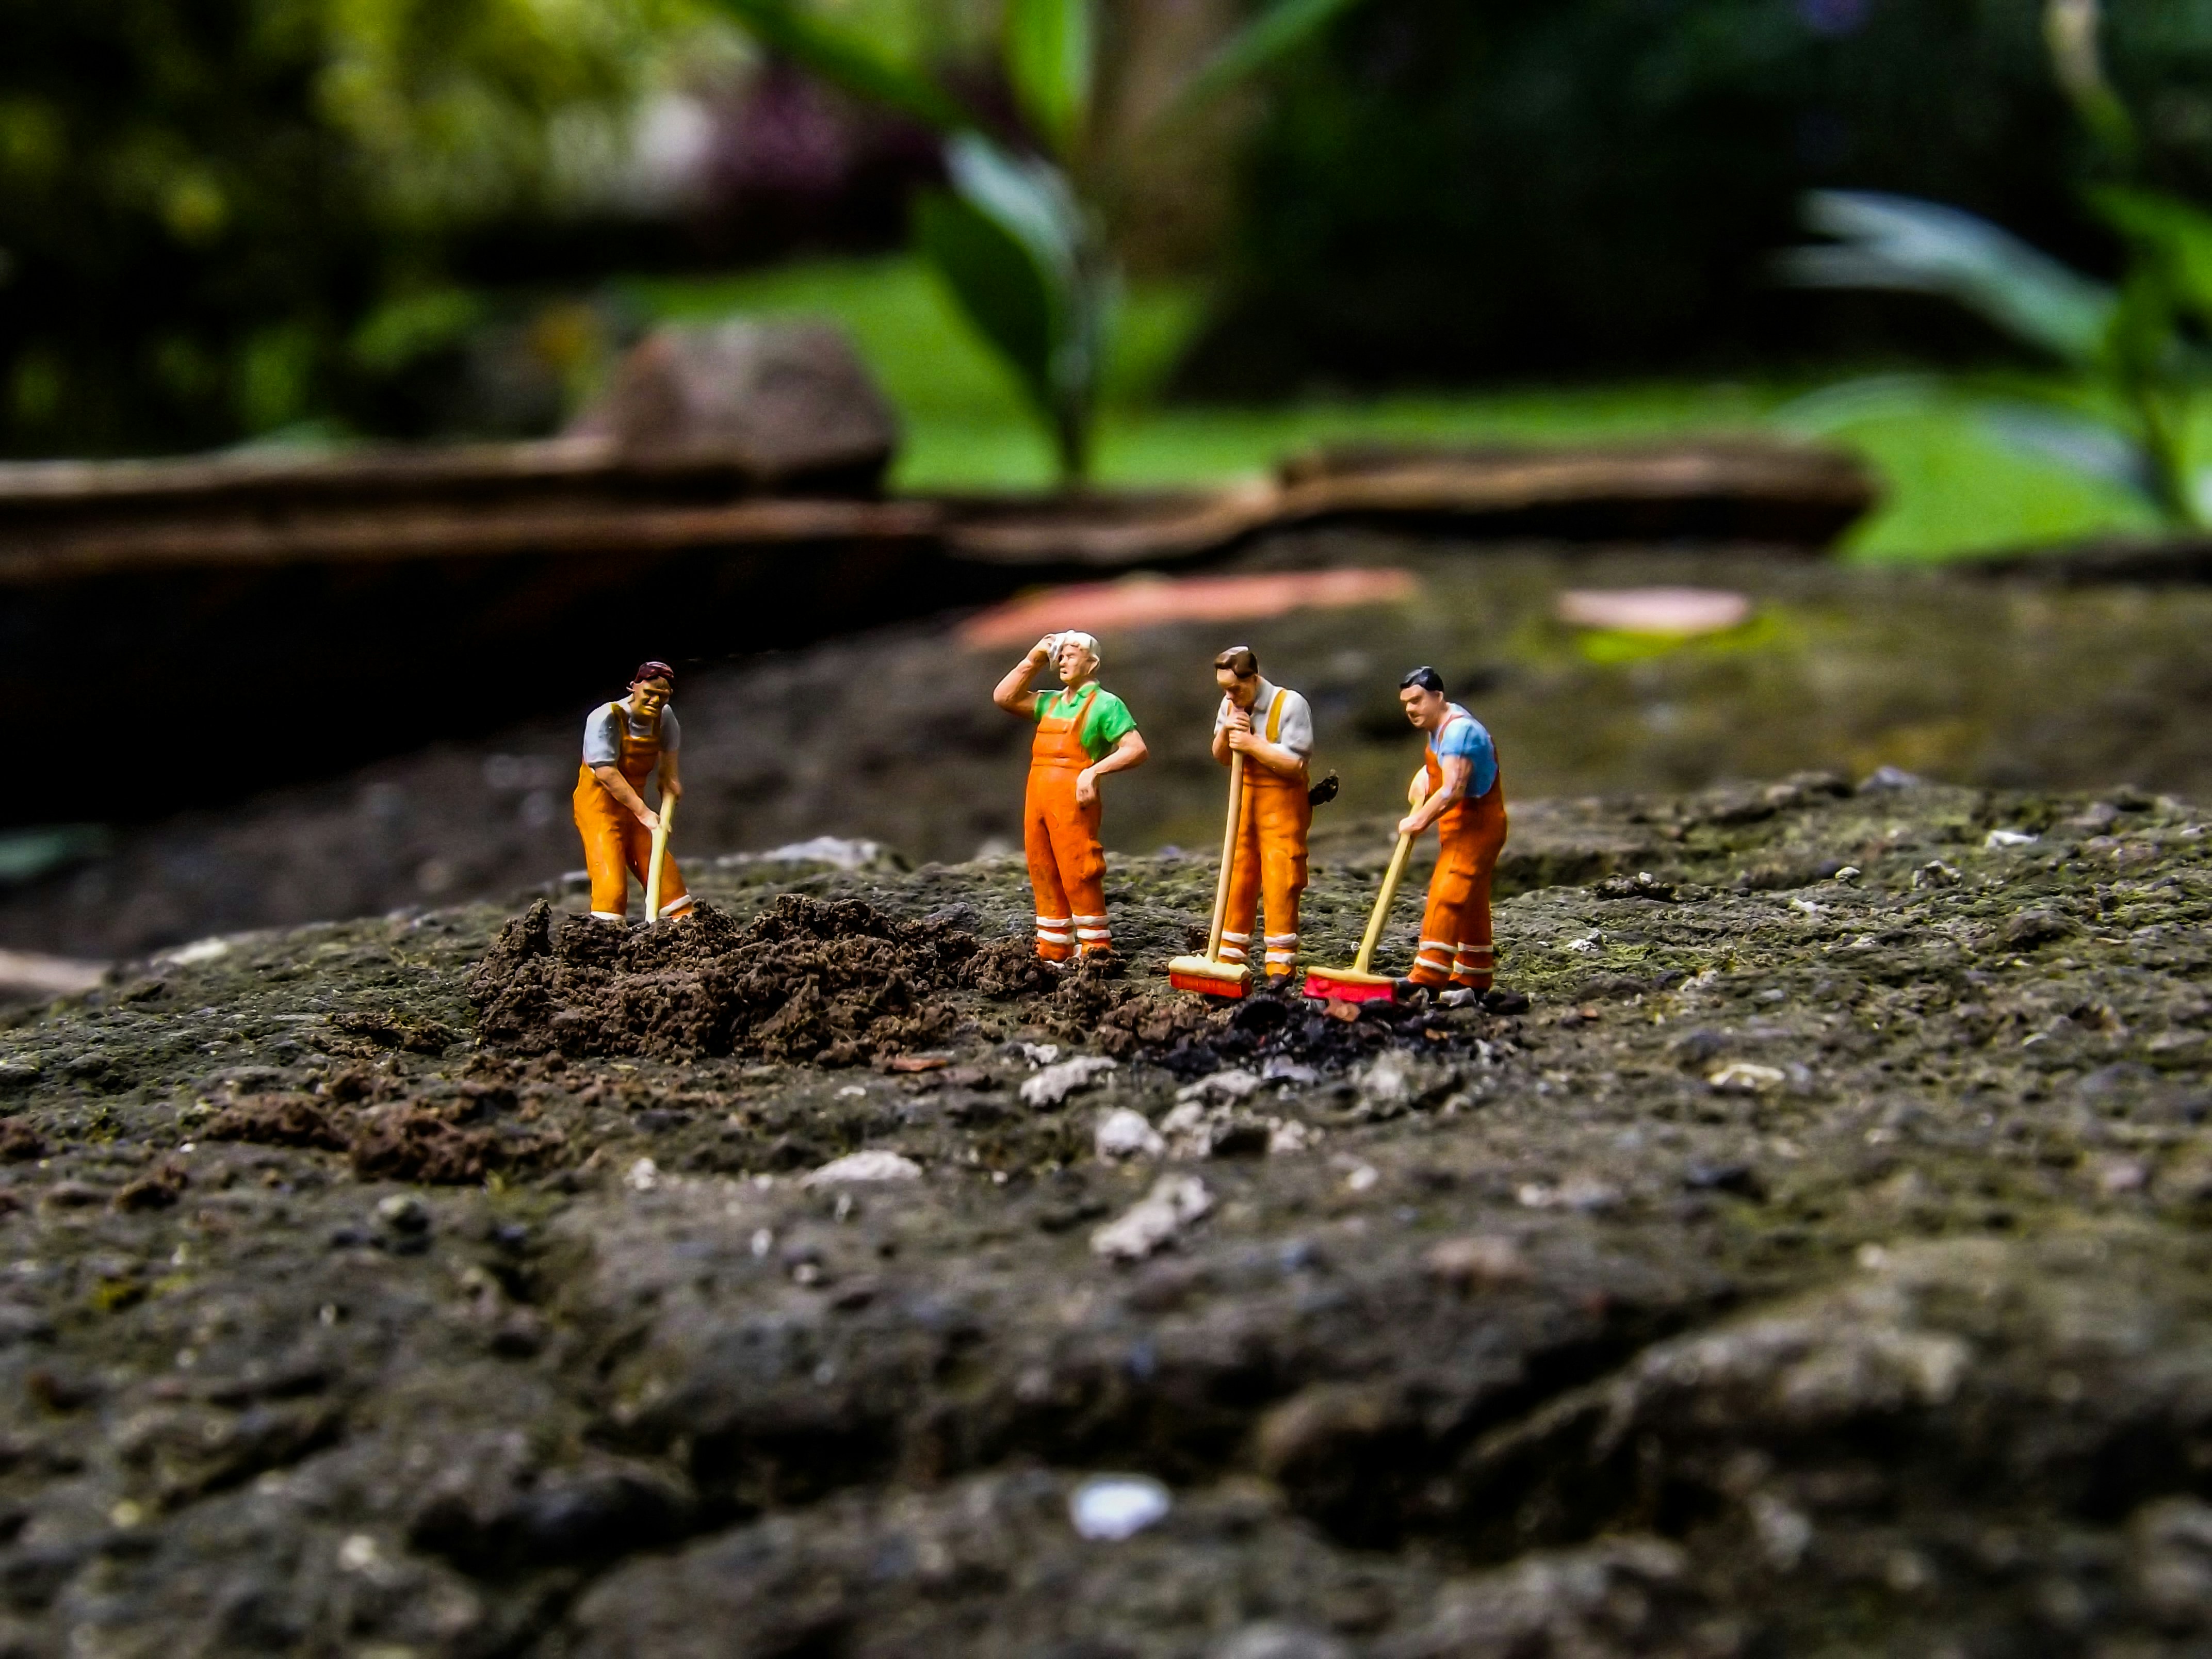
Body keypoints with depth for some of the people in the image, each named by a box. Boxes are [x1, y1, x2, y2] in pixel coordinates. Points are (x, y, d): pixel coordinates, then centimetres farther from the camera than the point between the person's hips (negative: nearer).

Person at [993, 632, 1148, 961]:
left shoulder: (1105, 704, -1)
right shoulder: (1051, 702, 20)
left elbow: (1136, 749, -10)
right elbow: (1004, 698, 18)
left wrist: (1095, 770, -21)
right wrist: (1032, 661, 12)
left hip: (1073, 800, -7)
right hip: (1037, 798, 7)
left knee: (1078, 876, -9)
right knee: (1044, 875, 8)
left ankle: (1096, 950, -4)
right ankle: (1053, 952, 14)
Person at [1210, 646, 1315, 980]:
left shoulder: (1290, 704, -16)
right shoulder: (1231, 705, 3)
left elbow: (1297, 764, -20)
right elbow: (1221, 758, 12)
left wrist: (1253, 745, -22)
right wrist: (1225, 732, -8)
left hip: (1283, 804, -6)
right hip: (1244, 801, 6)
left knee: (1280, 883, -8)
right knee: (1237, 879, 8)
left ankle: (1281, 967, -5)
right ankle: (1229, 958, 15)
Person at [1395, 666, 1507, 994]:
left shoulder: (1458, 730, -21)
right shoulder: (1439, 726, 11)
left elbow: (1452, 790, -29)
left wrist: (1419, 821, -20)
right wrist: (1425, 775, 10)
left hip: (1476, 827, -11)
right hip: (1460, 827, 11)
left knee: (1447, 896, -17)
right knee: (1471, 903, 14)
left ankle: (1427, 977, -23)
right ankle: (1472, 979, 21)